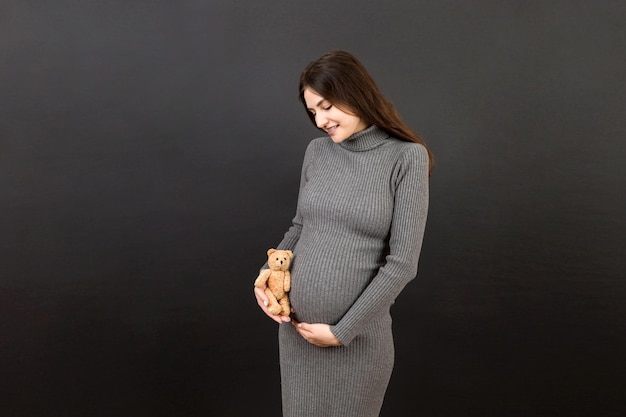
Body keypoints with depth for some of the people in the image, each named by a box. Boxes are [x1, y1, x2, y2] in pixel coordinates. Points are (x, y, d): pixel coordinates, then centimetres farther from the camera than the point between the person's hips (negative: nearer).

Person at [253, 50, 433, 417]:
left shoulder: (407, 157, -12)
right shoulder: (317, 151, 2)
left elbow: (402, 263, -14)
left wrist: (342, 331, -12)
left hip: (358, 335, -4)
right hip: (296, 326, 4)